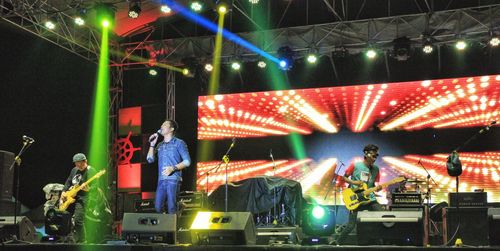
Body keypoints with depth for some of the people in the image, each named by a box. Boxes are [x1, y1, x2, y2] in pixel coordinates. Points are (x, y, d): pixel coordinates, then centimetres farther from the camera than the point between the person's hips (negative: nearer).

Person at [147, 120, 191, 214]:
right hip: (161, 180, 6)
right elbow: (150, 159, 14)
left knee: (171, 208, -9)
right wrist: (152, 145, 5)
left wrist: (173, 168, -16)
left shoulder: (179, 143, 2)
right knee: (158, 208, 1)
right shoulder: (160, 145, 20)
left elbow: (187, 161, -4)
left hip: (173, 180, -5)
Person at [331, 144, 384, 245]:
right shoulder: (355, 166, -5)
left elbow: (375, 185, 11)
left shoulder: (375, 169, 7)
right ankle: (338, 242, 11)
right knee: (351, 225, -8)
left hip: (370, 199, 4)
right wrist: (353, 182, -13)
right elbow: (344, 177, 4)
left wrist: (378, 188, -11)